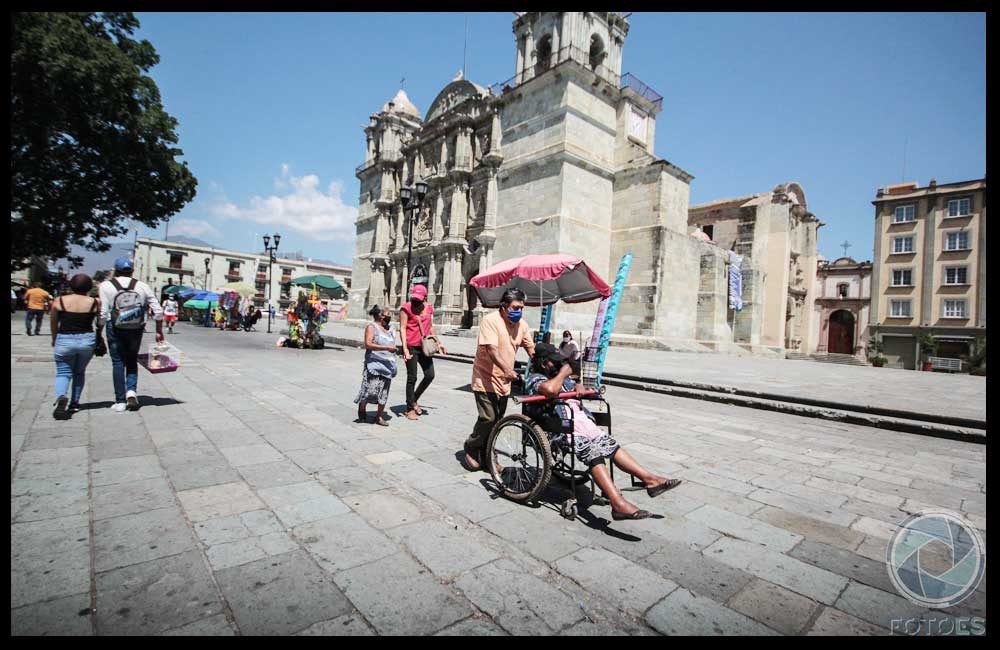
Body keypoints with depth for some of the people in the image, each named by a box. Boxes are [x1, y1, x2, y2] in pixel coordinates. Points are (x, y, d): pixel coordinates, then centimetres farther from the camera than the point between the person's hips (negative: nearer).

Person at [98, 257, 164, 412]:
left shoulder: (106, 286, -3)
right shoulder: (142, 286, 3)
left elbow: (103, 313, -8)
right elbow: (158, 310, 0)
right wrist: (159, 331, 8)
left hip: (115, 329, -2)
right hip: (136, 329, 2)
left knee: (117, 362, 6)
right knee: (132, 361, 17)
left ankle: (120, 401, 8)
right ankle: (131, 391, -2)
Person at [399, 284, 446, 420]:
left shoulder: (429, 308, 9)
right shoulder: (406, 308, -7)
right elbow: (402, 328, -12)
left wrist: (438, 343, 18)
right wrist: (405, 348, -21)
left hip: (424, 347, 6)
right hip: (411, 347, -5)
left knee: (430, 375, 5)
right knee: (412, 377, 1)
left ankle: (414, 400, 26)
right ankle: (410, 409, 15)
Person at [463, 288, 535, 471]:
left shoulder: (522, 325, 5)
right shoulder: (490, 321, -16)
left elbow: (531, 349, 11)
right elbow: (492, 349, -27)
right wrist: (507, 369, -40)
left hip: (504, 382, 7)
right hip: (486, 380, -7)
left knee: (497, 420, 13)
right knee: (488, 418, -12)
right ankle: (471, 449, 14)